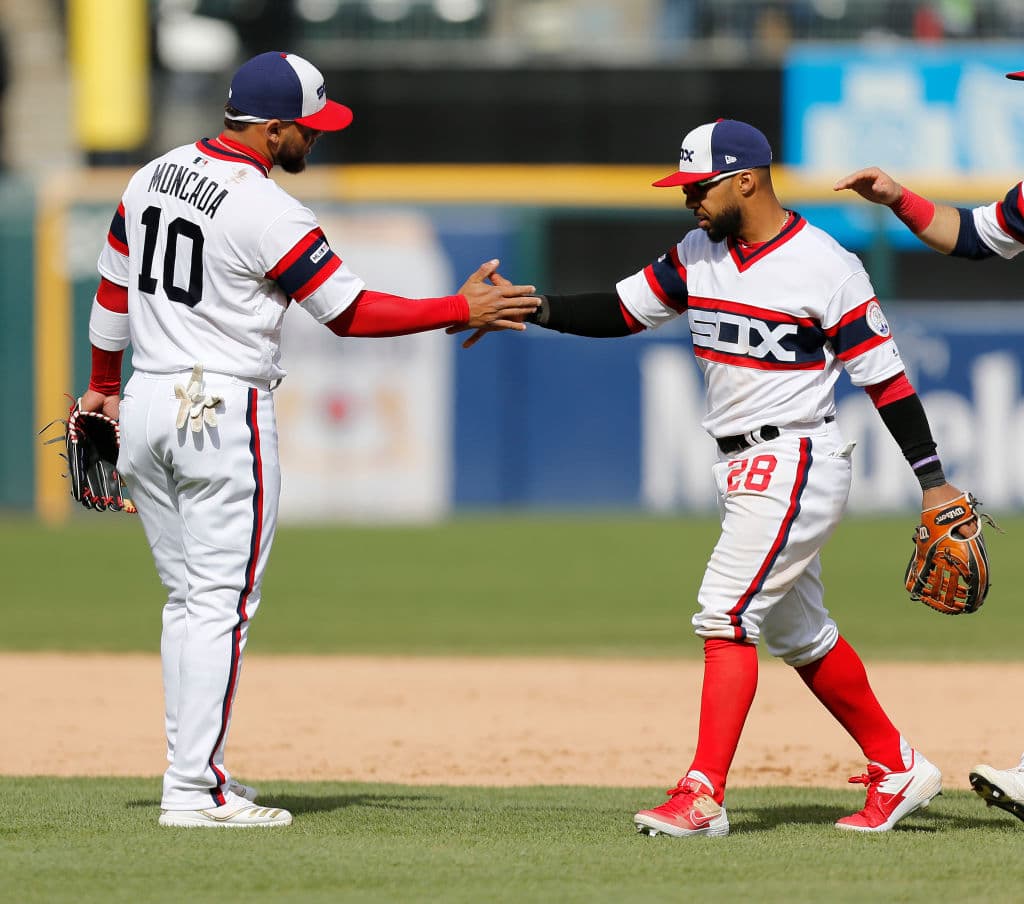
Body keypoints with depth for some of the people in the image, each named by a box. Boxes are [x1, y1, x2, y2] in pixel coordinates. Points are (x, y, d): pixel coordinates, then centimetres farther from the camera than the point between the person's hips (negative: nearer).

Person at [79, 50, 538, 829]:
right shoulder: (268, 212, -17)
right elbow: (350, 312, -14)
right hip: (223, 413, -8)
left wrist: (104, 385, 29)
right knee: (222, 603, -4)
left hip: (146, 407, 8)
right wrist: (463, 310, -8)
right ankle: (195, 790, -7)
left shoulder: (154, 177, 7)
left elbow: (113, 288, 16)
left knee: (188, 599, 15)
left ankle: (193, 772, 16)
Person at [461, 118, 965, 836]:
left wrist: (934, 482, -13)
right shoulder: (697, 257, 6)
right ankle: (898, 770, 28)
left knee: (725, 613, -17)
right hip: (744, 472, 8)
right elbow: (618, 312, 9)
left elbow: (882, 373, -12)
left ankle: (703, 797, -20)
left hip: (798, 465, -8)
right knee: (796, 630, 16)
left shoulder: (824, 266, -14)